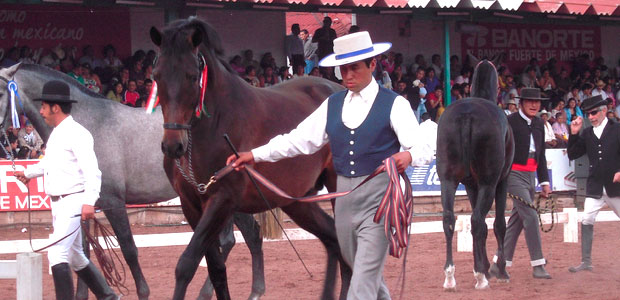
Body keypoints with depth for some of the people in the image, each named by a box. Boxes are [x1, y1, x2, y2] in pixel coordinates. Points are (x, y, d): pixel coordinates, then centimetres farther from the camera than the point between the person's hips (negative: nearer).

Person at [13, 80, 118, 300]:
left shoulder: (77, 134, -16)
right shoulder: (56, 134, 13)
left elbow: (91, 170, -25)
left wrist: (89, 202, -36)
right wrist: (29, 173, 46)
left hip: (73, 201, -10)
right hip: (58, 203, 10)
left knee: (57, 253, -19)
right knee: (75, 257, 18)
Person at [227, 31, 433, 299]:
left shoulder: (394, 105, -4)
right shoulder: (332, 105, 12)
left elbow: (423, 148, -11)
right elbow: (300, 139, 8)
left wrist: (408, 156, -35)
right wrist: (254, 155, -2)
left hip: (379, 198, -6)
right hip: (344, 195, 6)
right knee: (361, 270, 19)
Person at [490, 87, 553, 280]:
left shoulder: (539, 124, 13)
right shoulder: (510, 122, -8)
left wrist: (544, 181, 18)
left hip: (531, 175, 8)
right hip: (514, 174, -8)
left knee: (517, 220, 9)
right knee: (530, 216, -13)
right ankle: (537, 265, -10)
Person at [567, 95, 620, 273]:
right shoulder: (586, 134, 7)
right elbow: (572, 155, 6)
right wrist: (574, 134, -4)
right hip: (595, 187, 3)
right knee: (587, 221, -8)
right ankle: (586, 262, -3)